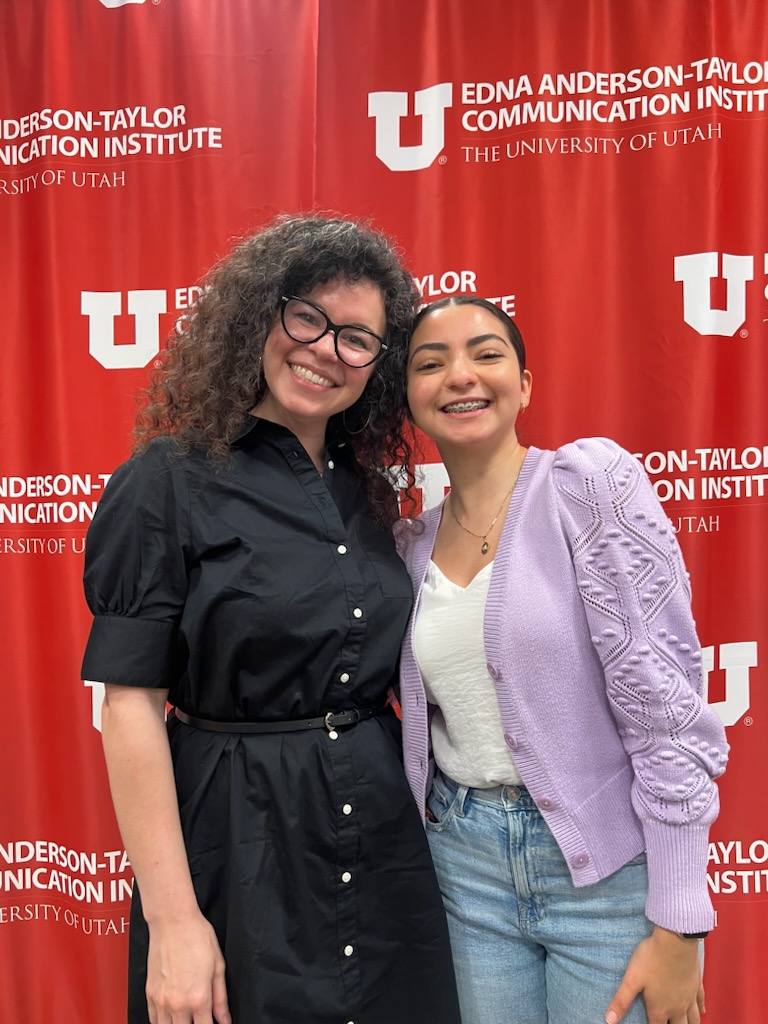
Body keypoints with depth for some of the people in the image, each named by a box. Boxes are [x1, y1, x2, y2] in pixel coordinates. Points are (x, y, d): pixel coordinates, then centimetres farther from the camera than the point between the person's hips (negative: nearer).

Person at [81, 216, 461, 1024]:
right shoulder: (169, 480, -12)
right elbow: (130, 706, -14)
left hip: (386, 832, 6)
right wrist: (171, 918, -15)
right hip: (239, 843, -5)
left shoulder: (367, 493, 5)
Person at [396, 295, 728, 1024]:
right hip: (466, 861, 4)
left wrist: (677, 925, -15)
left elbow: (667, 700, -16)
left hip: (607, 866, -4)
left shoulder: (590, 480, -13)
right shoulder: (413, 544, 2)